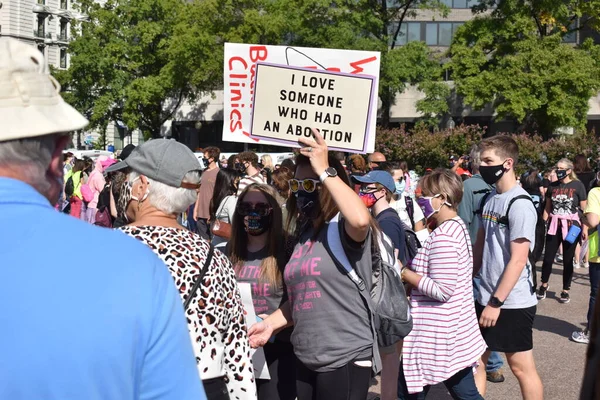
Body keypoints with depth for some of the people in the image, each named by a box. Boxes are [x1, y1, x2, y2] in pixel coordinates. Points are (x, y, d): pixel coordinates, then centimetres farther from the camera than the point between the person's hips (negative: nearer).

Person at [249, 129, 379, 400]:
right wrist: (270, 323, 5)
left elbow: (361, 219, -38)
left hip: (346, 358, -7)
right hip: (305, 358, 8)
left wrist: (324, 170, -29)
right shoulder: (304, 231, 12)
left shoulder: (345, 228, -12)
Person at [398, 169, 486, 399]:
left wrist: (402, 272, -16)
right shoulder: (457, 226, 9)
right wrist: (410, 271, 6)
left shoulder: (443, 236, -21)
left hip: (437, 334, -10)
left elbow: (442, 289, -24)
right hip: (455, 331, 10)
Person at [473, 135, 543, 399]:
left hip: (513, 303, -8)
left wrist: (496, 302, -20)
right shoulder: (490, 198, 8)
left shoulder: (520, 204, -16)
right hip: (485, 297, 8)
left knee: (521, 366, 5)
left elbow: (518, 260, -20)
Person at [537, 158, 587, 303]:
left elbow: (584, 209, -4)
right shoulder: (552, 186, 6)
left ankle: (565, 290, 17)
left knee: (568, 260, 5)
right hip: (554, 225, 3)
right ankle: (544, 285, 24)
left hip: (571, 226, -3)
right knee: (548, 257, 3)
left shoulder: (578, 185, -4)